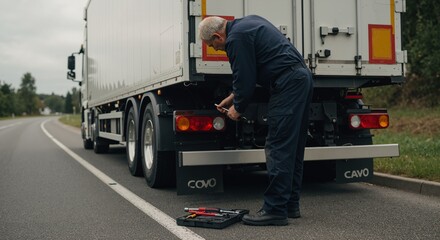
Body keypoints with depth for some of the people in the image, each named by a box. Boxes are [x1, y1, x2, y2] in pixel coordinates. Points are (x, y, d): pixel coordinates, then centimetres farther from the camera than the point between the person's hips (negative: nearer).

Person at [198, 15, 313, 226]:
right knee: (292, 148, 13)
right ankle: (290, 205, 20)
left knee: (277, 149, -8)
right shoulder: (248, 22, 21)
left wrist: (237, 108, 8)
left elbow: (245, 79, -10)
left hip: (287, 85, -11)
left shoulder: (235, 39, -10)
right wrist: (233, 97, 29)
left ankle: (275, 210, -5)